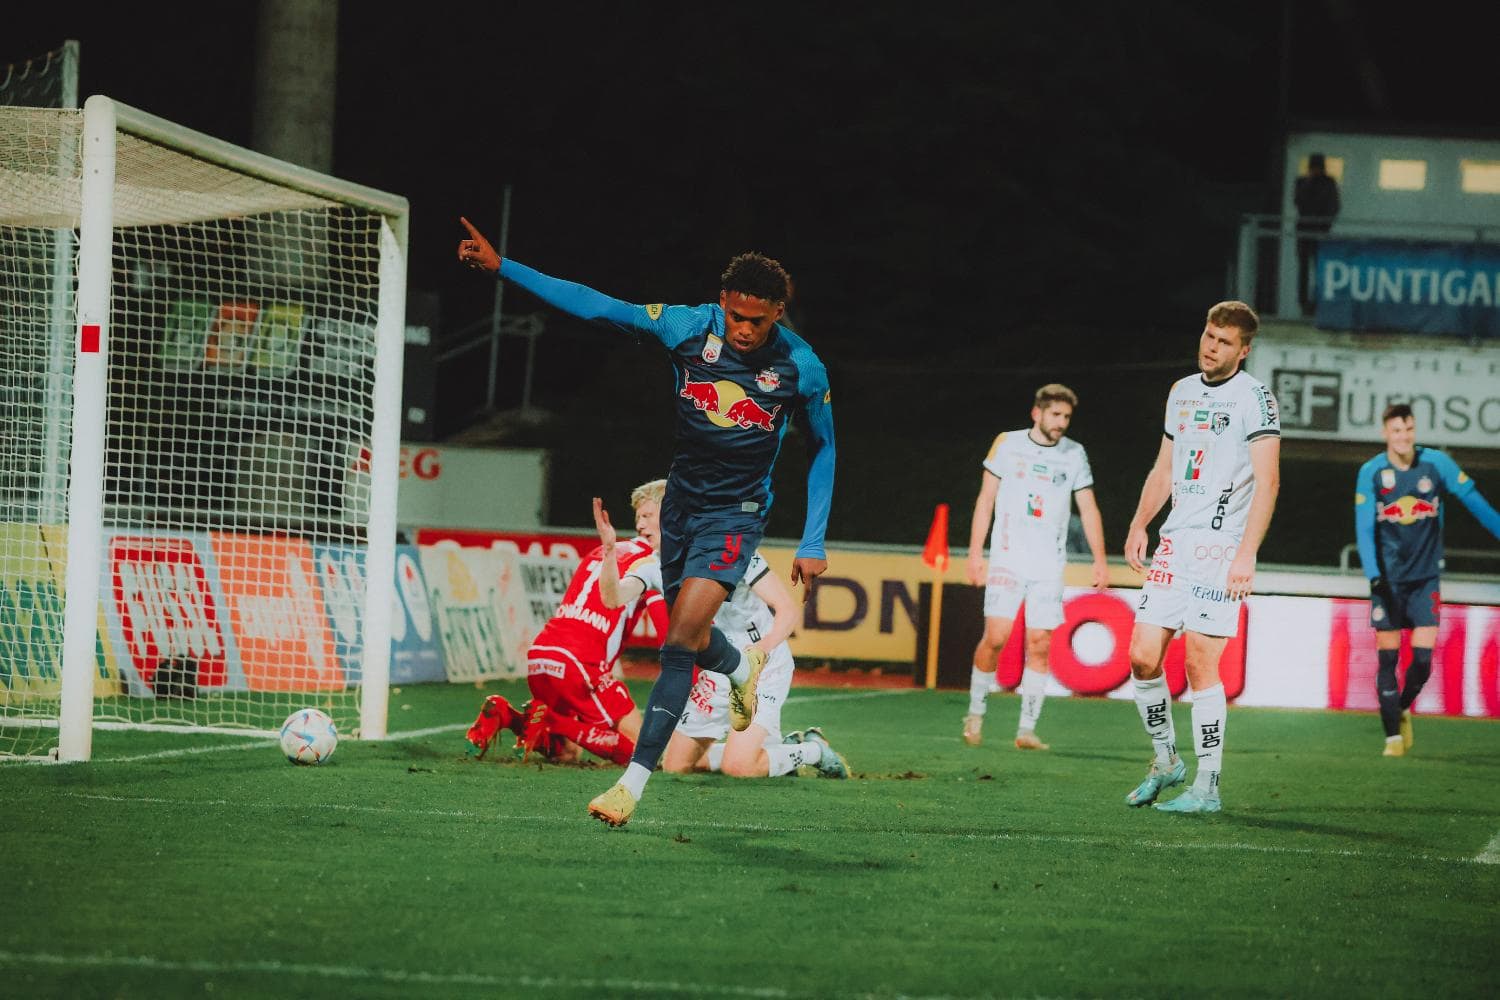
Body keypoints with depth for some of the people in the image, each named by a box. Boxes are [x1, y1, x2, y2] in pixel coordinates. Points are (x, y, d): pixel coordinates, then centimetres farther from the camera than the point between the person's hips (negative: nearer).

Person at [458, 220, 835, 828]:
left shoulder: (802, 367, -14)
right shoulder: (689, 327, -11)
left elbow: (822, 448, 1)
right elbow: (596, 306, -9)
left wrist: (813, 544, -1)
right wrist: (501, 267, -15)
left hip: (735, 515, -4)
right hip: (681, 499, 4)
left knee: (681, 638, -18)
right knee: (689, 636, 16)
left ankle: (634, 782, -15)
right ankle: (742, 669, 53)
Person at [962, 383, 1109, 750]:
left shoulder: (1074, 454, 8)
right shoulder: (1007, 444, 3)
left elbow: (1088, 508, 12)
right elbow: (985, 499, 5)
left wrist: (1100, 559, 4)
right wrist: (975, 552, 0)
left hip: (1049, 565, 2)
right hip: (1008, 558, -2)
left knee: (1040, 643, -5)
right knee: (996, 636, -12)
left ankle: (1027, 730, 0)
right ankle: (975, 711, 8)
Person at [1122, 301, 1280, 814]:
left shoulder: (1255, 397, -6)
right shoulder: (1182, 391, 16)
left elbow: (1267, 481, -12)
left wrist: (1246, 554, -19)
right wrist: (1139, 525, 16)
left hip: (1220, 546, -7)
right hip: (1174, 542, 7)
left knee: (1200, 664, -9)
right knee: (1142, 656, 1)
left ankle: (1207, 787, -2)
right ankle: (1165, 761, 19)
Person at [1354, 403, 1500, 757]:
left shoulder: (1436, 464, -3)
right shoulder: (1371, 472, -4)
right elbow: (1364, 528, -6)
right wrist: (1374, 576, -17)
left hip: (1426, 578, 0)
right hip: (1388, 579, 0)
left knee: (1423, 659, -6)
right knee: (1387, 657, -3)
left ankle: (1403, 709, 22)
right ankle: (1393, 735, 4)